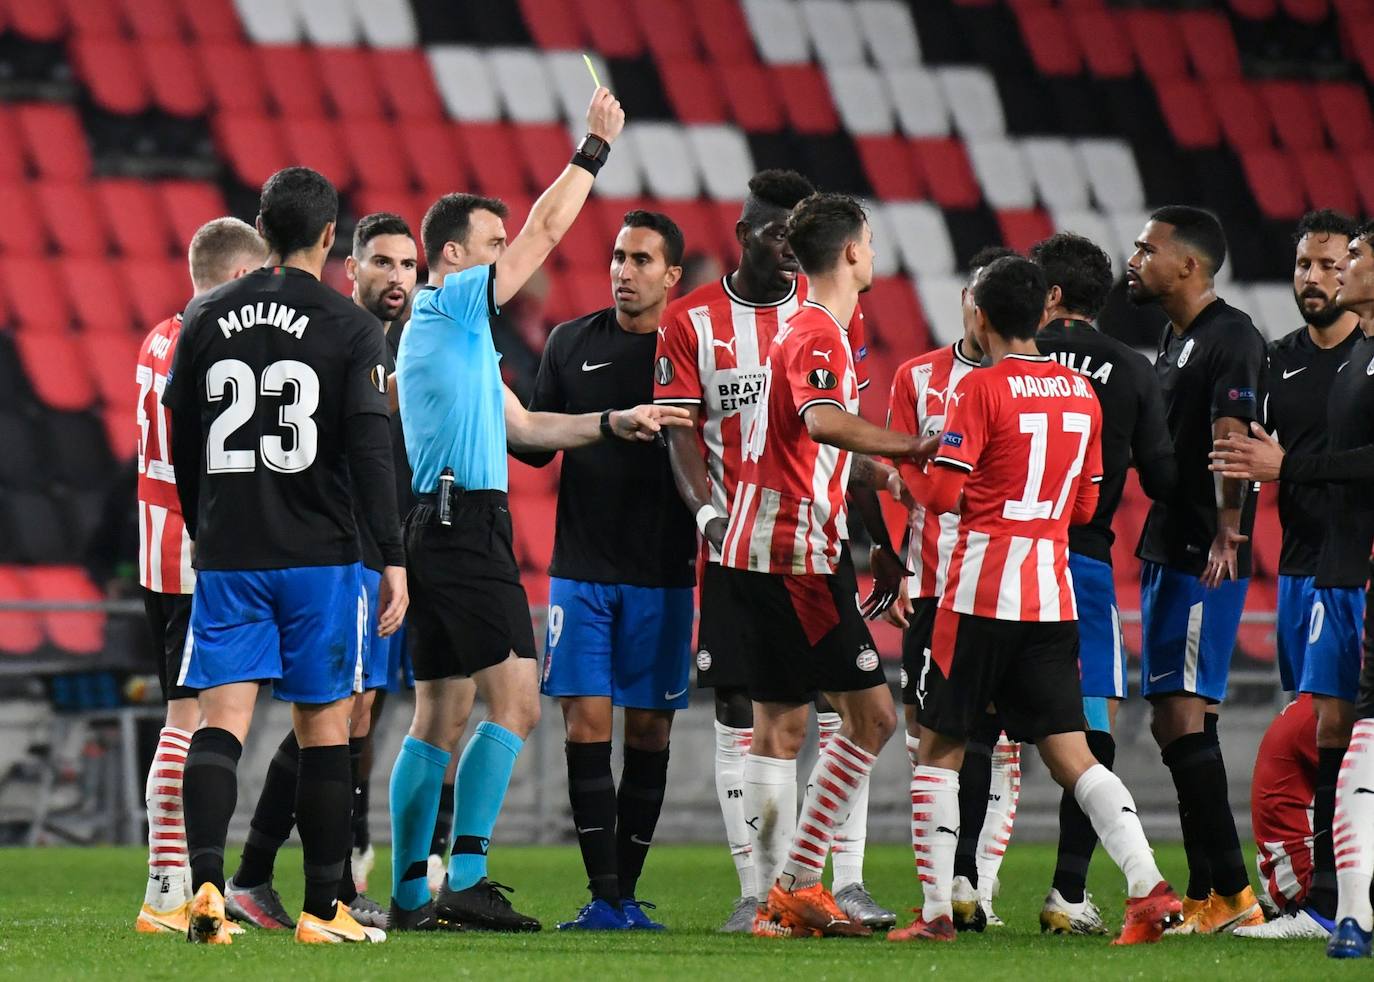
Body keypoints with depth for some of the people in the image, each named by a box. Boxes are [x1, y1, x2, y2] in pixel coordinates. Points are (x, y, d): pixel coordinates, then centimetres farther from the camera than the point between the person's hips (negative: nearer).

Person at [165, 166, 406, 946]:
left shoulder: (208, 318, 6)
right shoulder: (351, 328, -5)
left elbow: (181, 442, 12)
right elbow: (370, 449, -11)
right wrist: (394, 558, -7)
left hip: (227, 556, 2)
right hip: (318, 557, -2)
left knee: (222, 720, -2)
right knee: (324, 728, 7)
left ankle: (206, 883, -22)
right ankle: (324, 909, 11)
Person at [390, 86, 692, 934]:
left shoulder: (458, 329, 21)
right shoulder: (451, 306, -7)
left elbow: (520, 426, 23)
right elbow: (546, 231, -9)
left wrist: (616, 423, 16)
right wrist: (597, 147, -1)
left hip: (442, 529, 10)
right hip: (465, 524, -10)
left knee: (438, 718, 9)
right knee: (515, 702, -14)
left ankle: (411, 891, 9)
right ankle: (467, 879, -19)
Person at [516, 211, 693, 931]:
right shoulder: (572, 343, 8)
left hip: (662, 573, -1)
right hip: (581, 567, 1)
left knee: (649, 731, 2)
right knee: (587, 723, -6)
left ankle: (626, 893, 9)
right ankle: (602, 896, -5)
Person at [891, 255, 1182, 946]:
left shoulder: (983, 388, -9)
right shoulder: (1081, 391, 11)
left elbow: (942, 494, -12)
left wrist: (902, 467, 7)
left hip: (981, 591, -5)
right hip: (1053, 596, 5)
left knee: (940, 747, 6)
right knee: (1070, 753, 5)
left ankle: (936, 910, 1)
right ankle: (1148, 885, -11)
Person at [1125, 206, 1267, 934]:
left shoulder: (1230, 338, -13)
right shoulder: (1173, 340, 18)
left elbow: (1230, 440, -26)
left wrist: (1226, 531, -39)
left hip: (1203, 561, -10)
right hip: (1166, 553, 10)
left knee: (1183, 716, -13)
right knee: (1176, 725, 10)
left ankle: (1229, 890, -12)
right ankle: (1208, 895, 14)